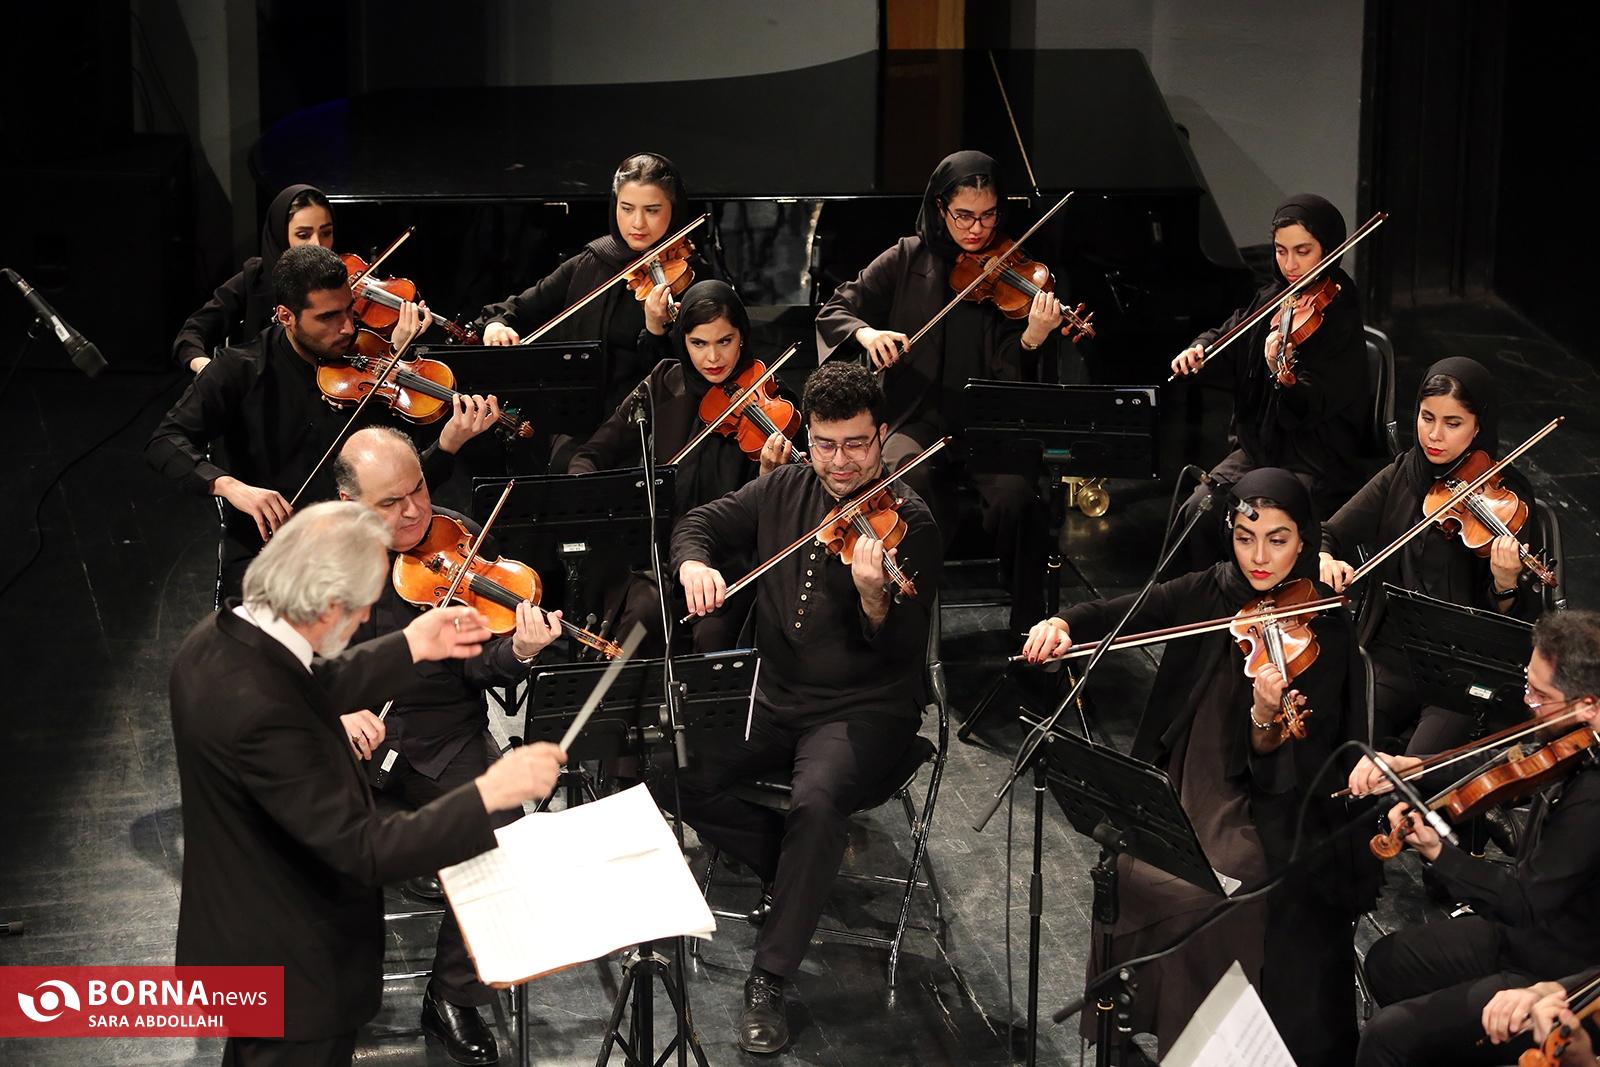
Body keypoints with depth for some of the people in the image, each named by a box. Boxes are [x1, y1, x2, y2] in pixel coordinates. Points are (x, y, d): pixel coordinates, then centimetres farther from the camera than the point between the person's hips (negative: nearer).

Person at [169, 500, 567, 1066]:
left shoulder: (218, 637, -8)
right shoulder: (263, 713, -38)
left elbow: (308, 691, 13)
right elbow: (366, 850, -35)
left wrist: (410, 648, 12)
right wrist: (488, 793, -34)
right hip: (293, 972, -9)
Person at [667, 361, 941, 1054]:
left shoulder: (906, 521, -11)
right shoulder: (783, 491, 5)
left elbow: (904, 648, -18)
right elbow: (701, 522, 15)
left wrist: (874, 595, -41)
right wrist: (694, 563, -9)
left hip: (865, 709, -6)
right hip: (776, 699, 6)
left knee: (817, 800, -35)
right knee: (678, 773, -17)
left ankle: (770, 979, -22)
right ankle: (801, 872, 6)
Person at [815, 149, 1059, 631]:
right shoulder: (909, 261, 6)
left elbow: (1007, 371, -5)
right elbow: (834, 311, 7)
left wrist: (1033, 338, -27)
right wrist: (865, 333, -15)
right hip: (920, 420, 0)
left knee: (1017, 492, -30)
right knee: (909, 484, -34)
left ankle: (1028, 626, -10)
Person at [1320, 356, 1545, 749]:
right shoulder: (1402, 476, 7)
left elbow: (1515, 620, -7)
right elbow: (1327, 536, 8)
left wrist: (1506, 583, -30)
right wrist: (1324, 559, -15)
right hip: (1394, 654, 4)